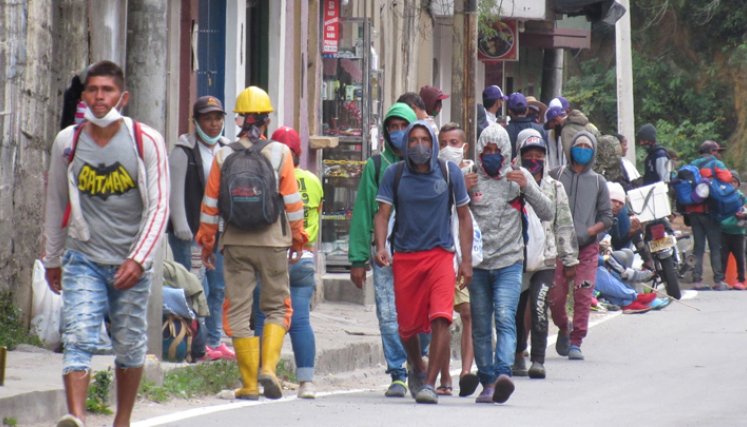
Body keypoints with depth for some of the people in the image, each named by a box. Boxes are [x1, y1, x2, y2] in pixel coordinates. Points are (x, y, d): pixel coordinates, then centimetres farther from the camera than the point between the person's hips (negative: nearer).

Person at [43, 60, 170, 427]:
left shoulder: (146, 142, -4)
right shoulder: (67, 142, 2)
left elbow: (158, 207, -5)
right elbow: (56, 204, 14)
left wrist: (138, 259, -15)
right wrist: (52, 259, 19)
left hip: (131, 263, 0)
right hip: (83, 259, 0)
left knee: (130, 345, 7)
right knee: (78, 338, -16)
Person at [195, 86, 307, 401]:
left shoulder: (224, 156, 1)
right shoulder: (280, 153, -2)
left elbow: (210, 205, 4)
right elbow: (293, 203, -1)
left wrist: (206, 242, 14)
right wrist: (297, 239, 10)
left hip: (235, 243, 1)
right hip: (272, 243, -1)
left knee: (238, 311, 6)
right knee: (276, 306, 12)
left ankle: (249, 384, 4)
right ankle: (268, 366, -7)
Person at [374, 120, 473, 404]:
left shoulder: (449, 172, 0)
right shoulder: (394, 174, 1)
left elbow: (464, 216, 7)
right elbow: (383, 213, -2)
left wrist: (467, 260, 2)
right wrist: (380, 247, -21)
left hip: (440, 254, -1)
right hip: (405, 257, 1)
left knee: (441, 318, -19)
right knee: (407, 325, 8)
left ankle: (430, 383, -15)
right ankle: (417, 369, 39)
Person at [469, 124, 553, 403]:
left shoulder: (518, 176, 6)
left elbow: (547, 214, 3)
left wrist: (526, 187, -12)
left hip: (509, 263, -2)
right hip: (478, 263, 2)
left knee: (505, 320, -17)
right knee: (481, 327, 4)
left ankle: (503, 373, -30)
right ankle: (488, 382, 12)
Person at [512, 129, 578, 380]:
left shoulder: (555, 188, 10)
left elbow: (564, 225, 13)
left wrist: (570, 259, 12)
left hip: (545, 259, 0)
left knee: (538, 309, -14)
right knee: (517, 311, 9)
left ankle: (538, 360, -13)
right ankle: (518, 356, 26)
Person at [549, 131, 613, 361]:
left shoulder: (598, 182, 11)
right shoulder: (557, 175, 7)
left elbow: (606, 217, 9)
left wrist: (588, 232, -8)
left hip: (587, 246, 0)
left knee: (583, 296, -7)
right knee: (556, 296, -3)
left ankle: (576, 342, 0)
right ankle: (564, 329, 24)